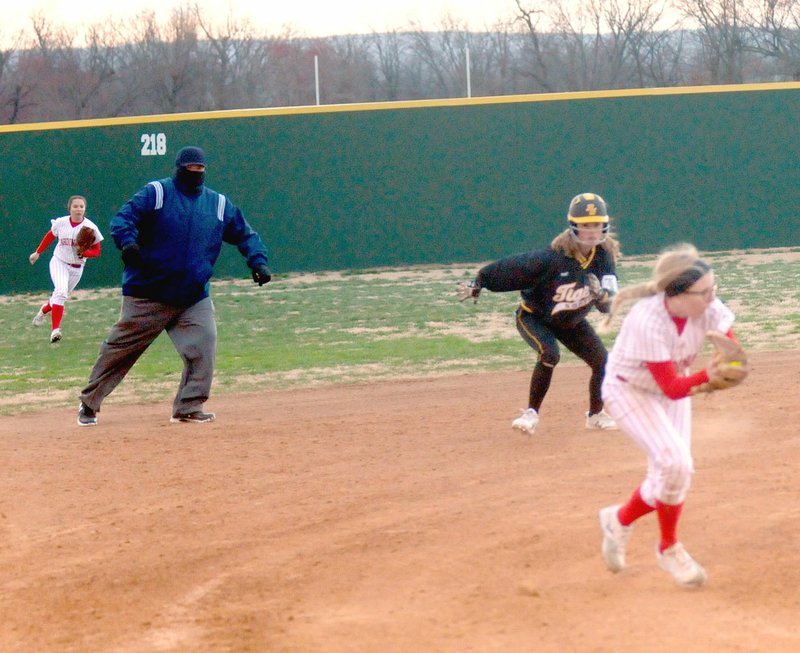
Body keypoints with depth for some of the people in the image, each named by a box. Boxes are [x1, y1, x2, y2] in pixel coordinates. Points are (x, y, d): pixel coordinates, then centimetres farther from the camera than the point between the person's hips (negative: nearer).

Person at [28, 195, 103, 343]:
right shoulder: (60, 223, -9)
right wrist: (38, 253, 16)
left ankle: (45, 309, 47)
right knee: (61, 291, -24)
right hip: (59, 262, -2)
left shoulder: (91, 228, -13)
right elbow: (50, 236, 11)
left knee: (61, 296, 13)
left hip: (76, 268, 2)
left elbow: (96, 251, -7)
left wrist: (83, 253, -26)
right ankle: (55, 329, -29)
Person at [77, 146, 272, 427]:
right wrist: (127, 242, -34)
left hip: (194, 297, 4)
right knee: (120, 349, 3)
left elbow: (245, 234, 15)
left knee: (204, 345, -15)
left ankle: (188, 407, -4)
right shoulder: (156, 193, -5)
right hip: (147, 295, -4)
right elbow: (122, 217, -13)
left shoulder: (219, 204, 9)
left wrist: (258, 261, -3)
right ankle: (89, 404, 17)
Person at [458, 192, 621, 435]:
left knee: (602, 362, -1)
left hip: (572, 322, 5)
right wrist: (478, 283, -18)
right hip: (534, 317, -5)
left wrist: (601, 295, -40)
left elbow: (609, 304, -17)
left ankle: (596, 415, 26)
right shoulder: (553, 257, -33)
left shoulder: (604, 256, -19)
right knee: (550, 354, -31)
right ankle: (531, 413, -16)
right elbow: (512, 267, -24)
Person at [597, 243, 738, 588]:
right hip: (630, 390, -6)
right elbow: (672, 389, -34)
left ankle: (620, 519, 28)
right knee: (675, 463, -20)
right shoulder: (648, 321, -36)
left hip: (674, 384, 6)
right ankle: (669, 548, 4)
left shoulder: (708, 307, -21)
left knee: (671, 472, 1)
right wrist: (707, 376, -50)